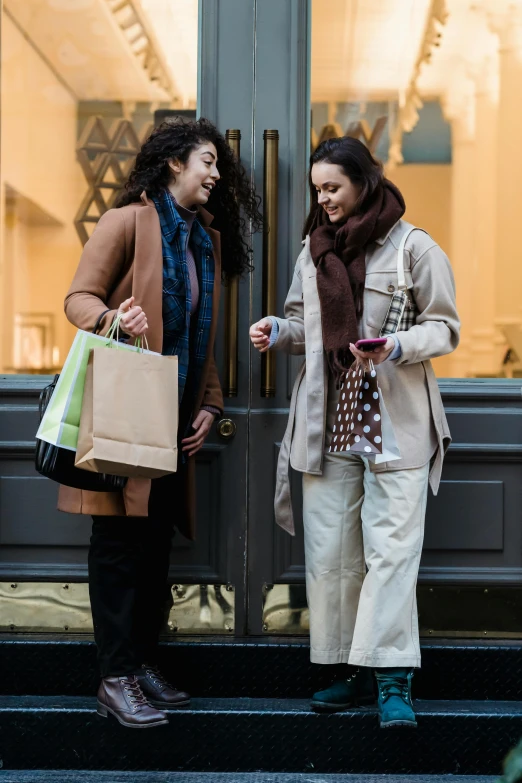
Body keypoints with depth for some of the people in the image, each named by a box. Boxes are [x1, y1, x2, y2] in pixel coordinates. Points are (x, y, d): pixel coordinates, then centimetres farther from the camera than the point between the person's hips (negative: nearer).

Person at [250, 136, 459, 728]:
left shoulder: (413, 248, -3)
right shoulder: (314, 249, 14)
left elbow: (443, 328, -2)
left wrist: (398, 346, -19)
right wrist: (279, 331, 2)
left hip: (396, 422, -5)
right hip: (326, 422, 5)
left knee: (390, 548, -7)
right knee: (329, 551, 5)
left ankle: (393, 680, -3)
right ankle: (352, 671, 16)